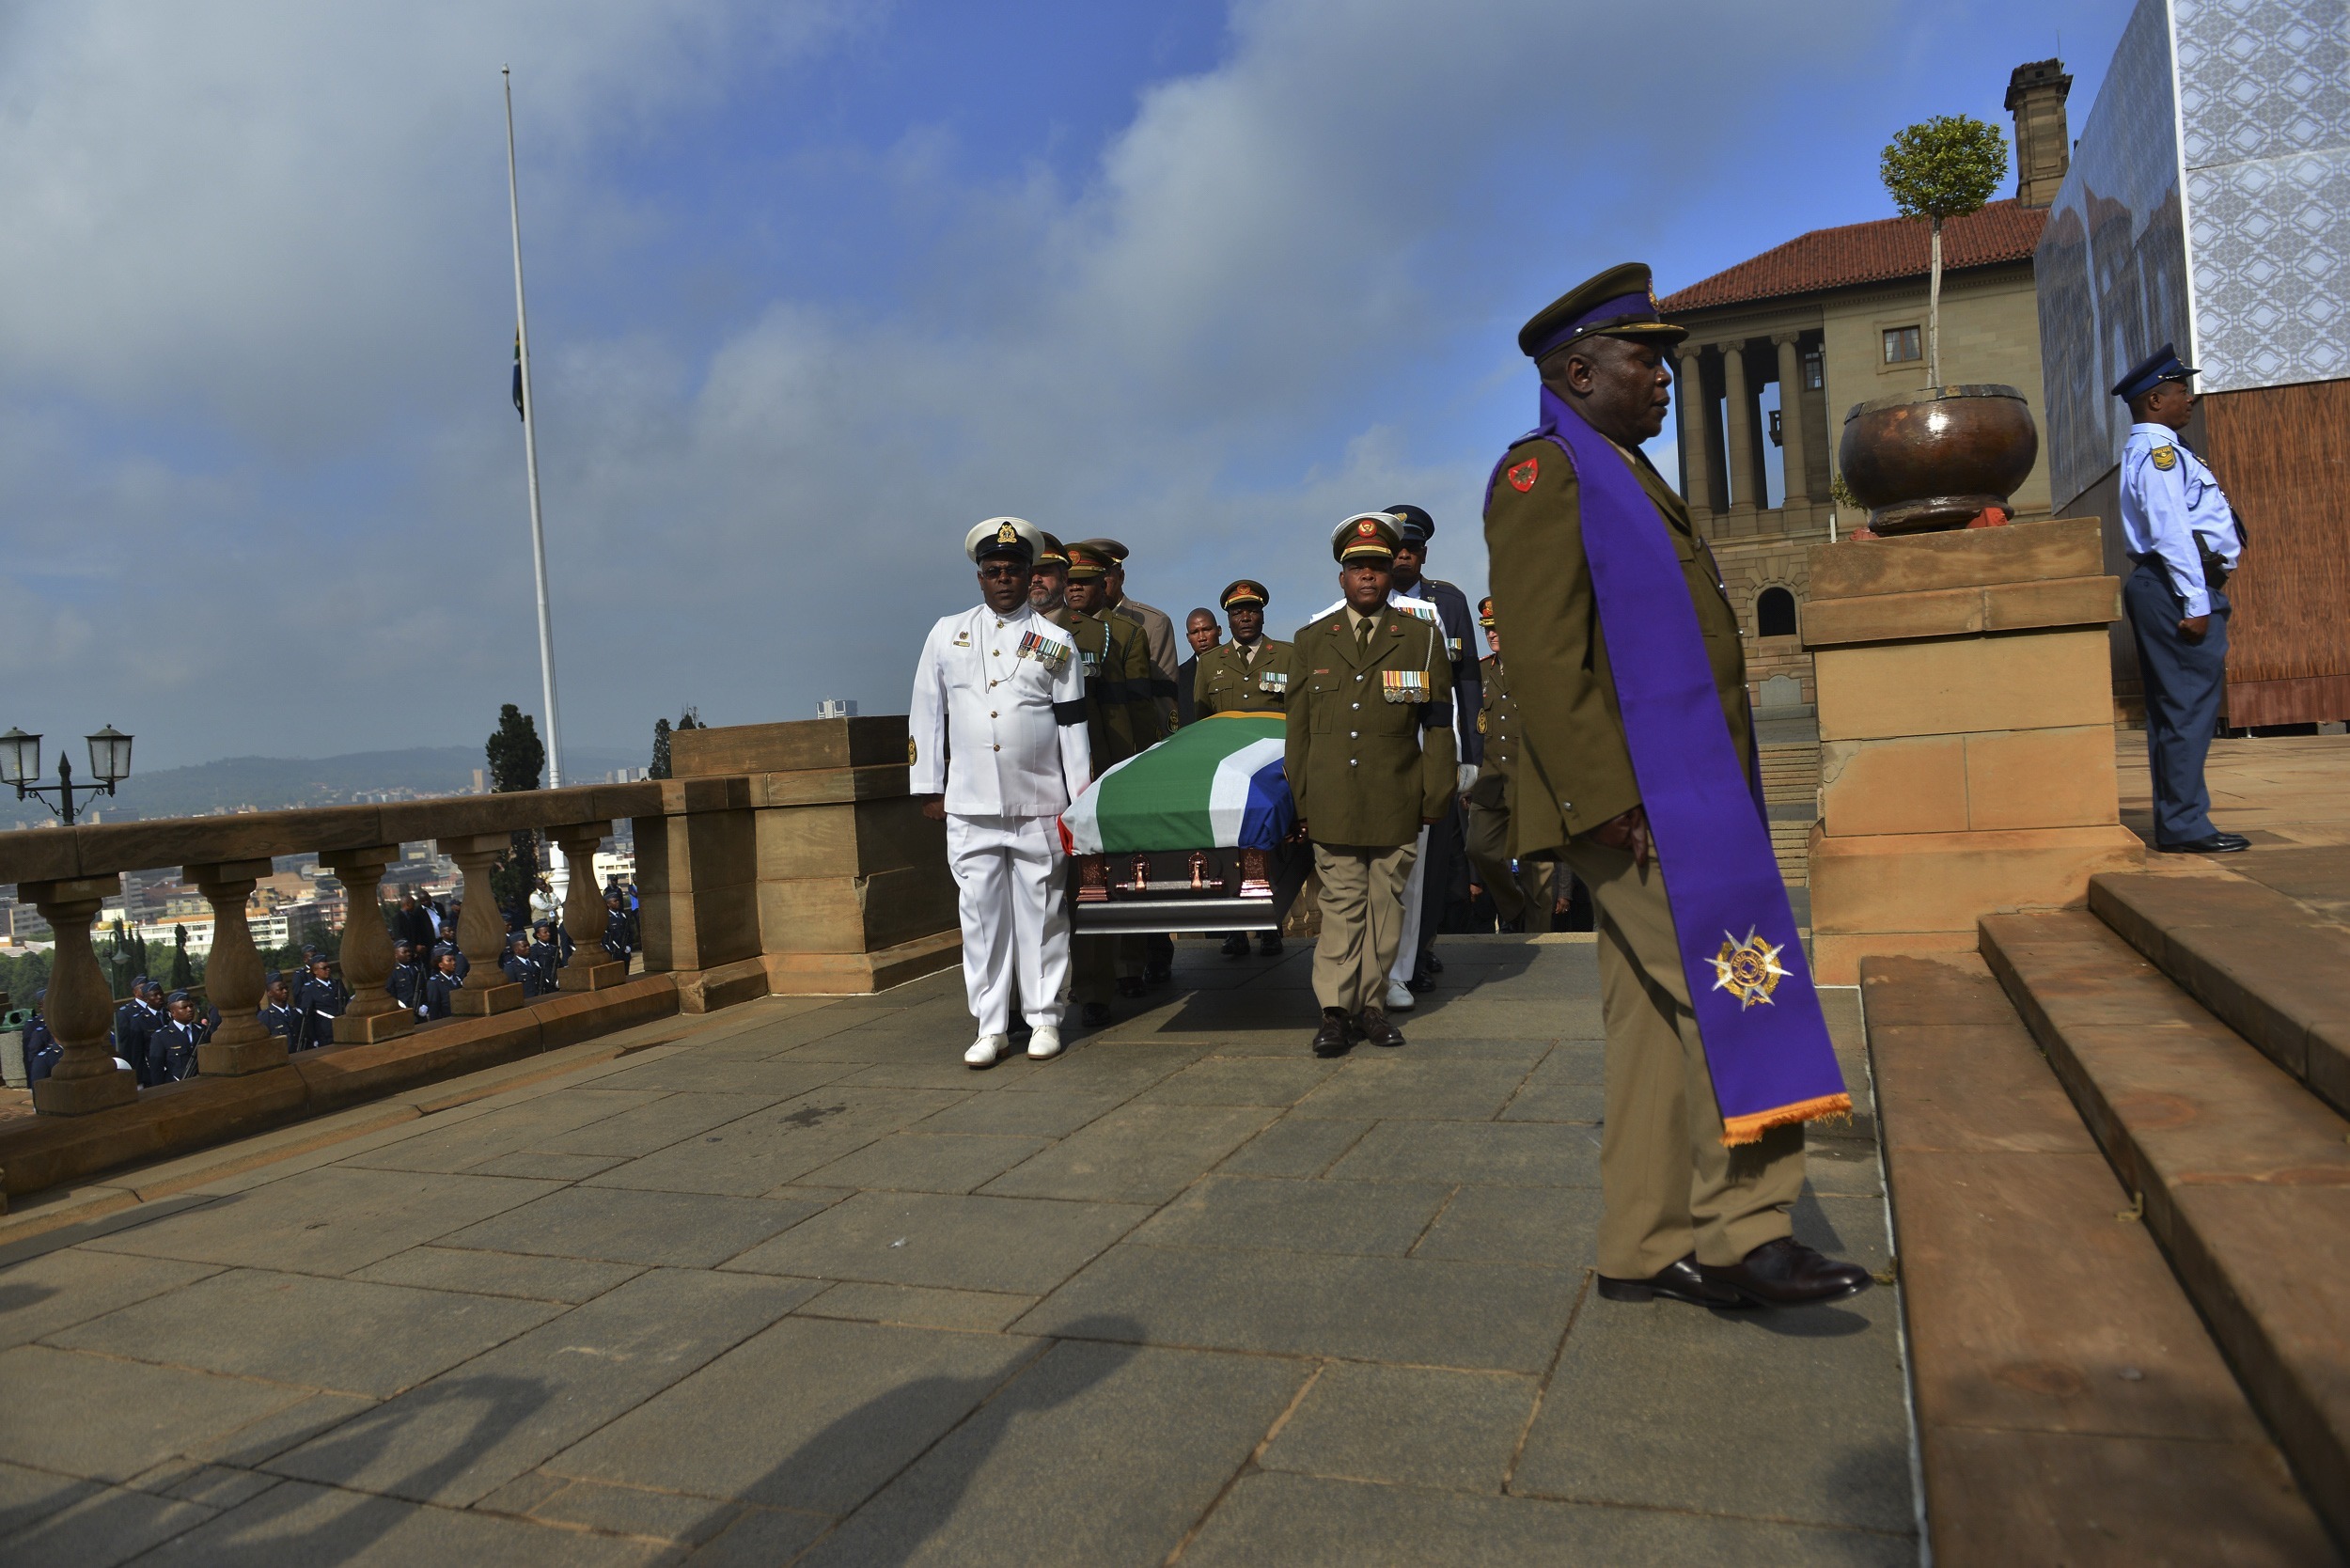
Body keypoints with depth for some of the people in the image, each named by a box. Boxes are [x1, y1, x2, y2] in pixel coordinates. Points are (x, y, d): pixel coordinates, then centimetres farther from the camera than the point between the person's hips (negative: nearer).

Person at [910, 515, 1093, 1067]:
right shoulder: (946, 634, 10)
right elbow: (926, 715, 12)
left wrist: (1081, 802, 2)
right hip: (969, 806, 1)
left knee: (1041, 912, 4)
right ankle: (991, 1026, 11)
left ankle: (1045, 1018, 15)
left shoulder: (1056, 643, 6)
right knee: (980, 913, 3)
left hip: (1039, 804, -1)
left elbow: (1073, 725, 6)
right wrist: (928, 789, 8)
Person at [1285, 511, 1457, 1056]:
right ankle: (1336, 1011, 5)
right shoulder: (1310, 643, 11)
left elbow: (1438, 725, 7)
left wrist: (1436, 797, 2)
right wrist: (1300, 801, 6)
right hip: (1332, 803, 0)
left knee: (1385, 906, 5)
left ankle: (1371, 1005, 15)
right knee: (1341, 907, 0)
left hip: (1397, 804, 0)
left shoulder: (1423, 637, 8)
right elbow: (1297, 728, 11)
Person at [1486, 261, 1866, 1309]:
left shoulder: (1621, 476, 23)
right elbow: (1543, 655, -18)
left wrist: (1708, 793, 22)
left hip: (1685, 794, 10)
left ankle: (1644, 1249, 16)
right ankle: (1743, 1230, -1)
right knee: (1730, 987, -10)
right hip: (1637, 803, -10)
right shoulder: (1543, 472, -8)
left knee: (1657, 1018, 9)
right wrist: (1605, 798, -23)